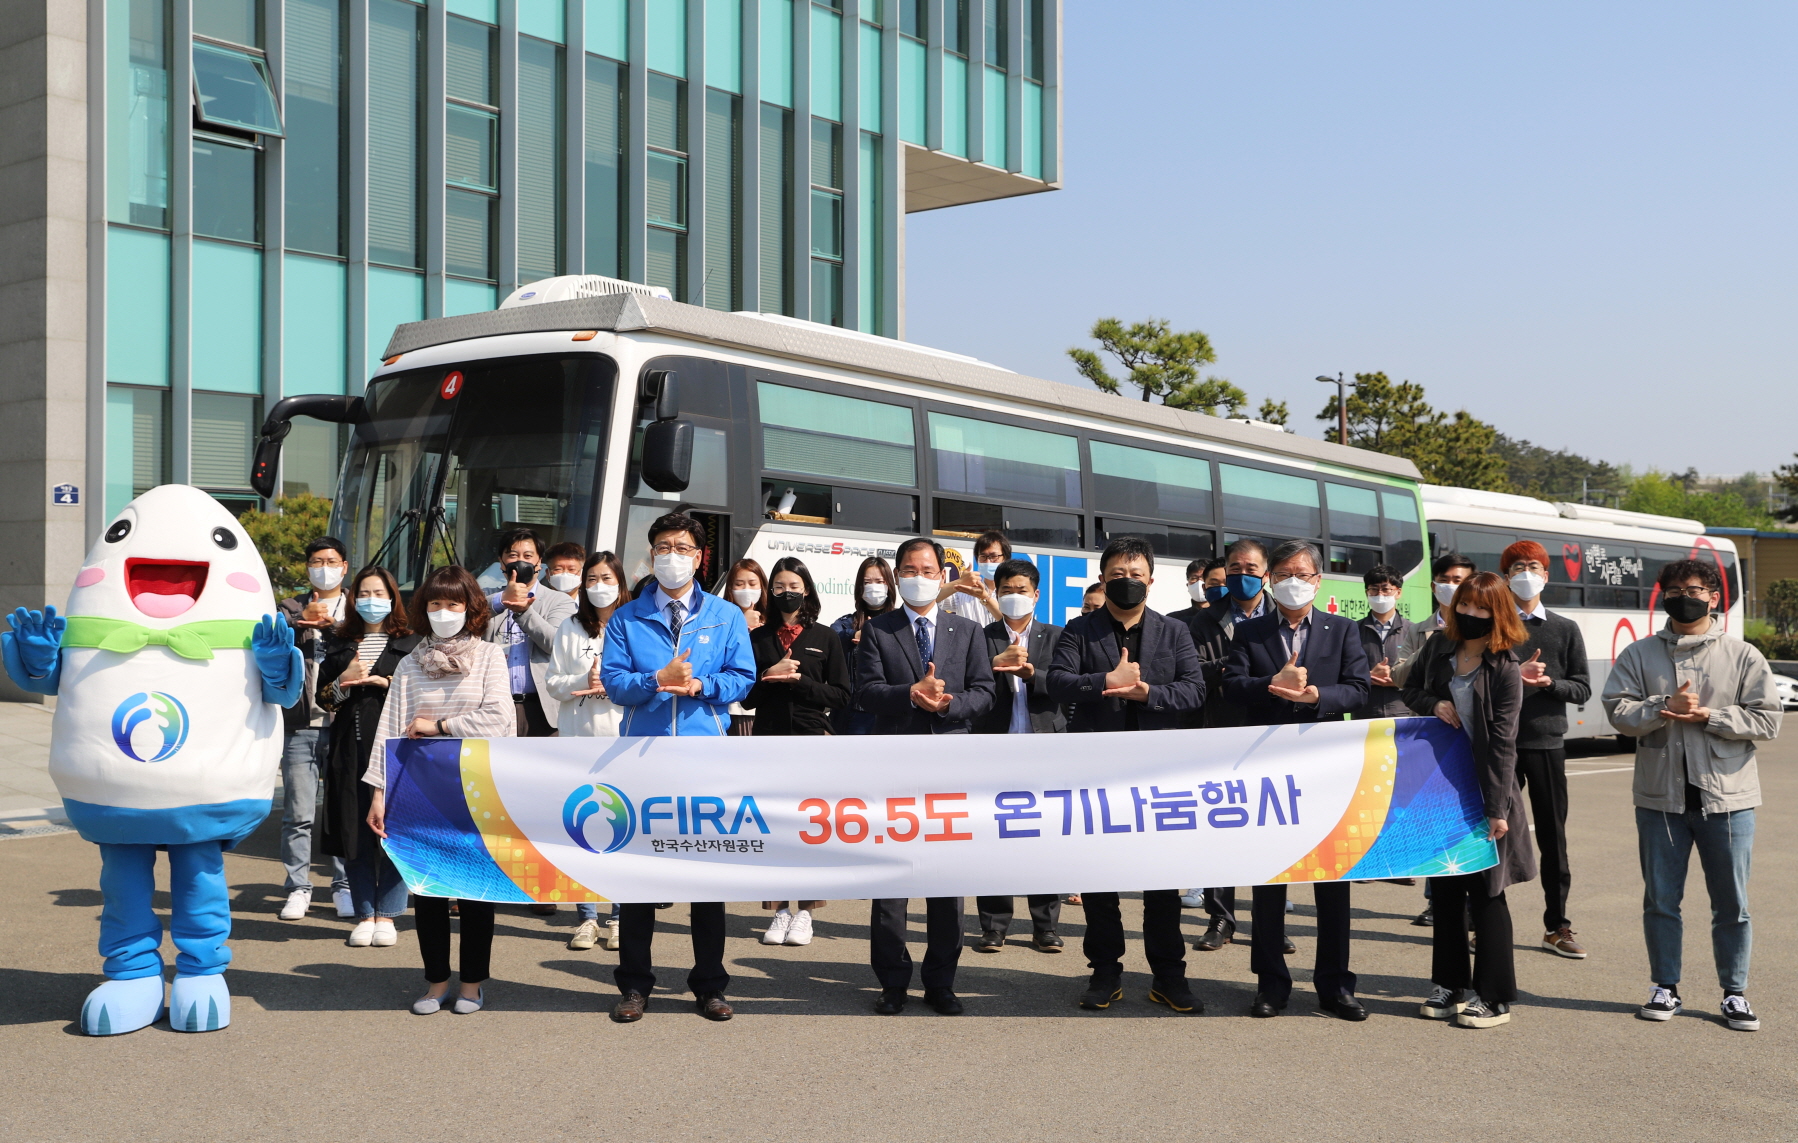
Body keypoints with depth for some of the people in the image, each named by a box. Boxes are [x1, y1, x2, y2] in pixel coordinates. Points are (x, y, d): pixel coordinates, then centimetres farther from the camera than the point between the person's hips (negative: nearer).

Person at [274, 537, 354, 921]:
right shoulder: (292, 607, 16)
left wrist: (334, 626, -16)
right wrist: (300, 618, -17)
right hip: (300, 723, 1)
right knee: (297, 813, 0)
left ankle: (345, 886, 10)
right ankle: (298, 887, 9)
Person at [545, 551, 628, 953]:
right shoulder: (570, 628, 10)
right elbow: (552, 683, 7)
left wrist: (612, 685, -15)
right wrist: (583, 680, -11)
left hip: (623, 739, -2)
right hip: (578, 738, 2)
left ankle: (620, 916, 8)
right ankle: (586, 917, 10)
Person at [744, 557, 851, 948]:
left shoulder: (825, 637, 7)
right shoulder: (758, 638, 11)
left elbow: (841, 696, 1)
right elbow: (746, 695, 7)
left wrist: (799, 681, -10)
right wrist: (769, 677, -10)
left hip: (812, 738, -1)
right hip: (769, 737, 2)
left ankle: (804, 911, 2)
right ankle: (780, 910, 8)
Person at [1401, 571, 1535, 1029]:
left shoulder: (1505, 669, -13)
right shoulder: (1439, 646, 3)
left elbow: (1503, 744, -15)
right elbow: (1411, 689, 19)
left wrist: (1497, 809, -18)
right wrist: (1433, 705, -4)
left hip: (1484, 789, -5)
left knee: (1485, 891, 0)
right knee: (1444, 888, 11)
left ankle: (1494, 996, 8)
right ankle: (1449, 985, 22)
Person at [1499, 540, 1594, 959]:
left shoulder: (1565, 630, 9)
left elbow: (1583, 688, 6)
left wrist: (1549, 682, -13)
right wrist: (1515, 674, -16)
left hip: (1546, 742, 1)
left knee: (1553, 836, 4)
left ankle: (1556, 926, 12)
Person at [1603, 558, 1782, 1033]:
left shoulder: (1743, 656, 2)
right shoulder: (1639, 655, 5)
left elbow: (1767, 720, -4)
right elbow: (1619, 710, -4)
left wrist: (1708, 717, -14)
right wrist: (1664, 708, -20)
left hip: (1726, 797, -1)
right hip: (1660, 797, 1)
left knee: (1731, 904, 6)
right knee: (1660, 900, 9)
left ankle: (1735, 993, 18)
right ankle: (1666, 988, 21)